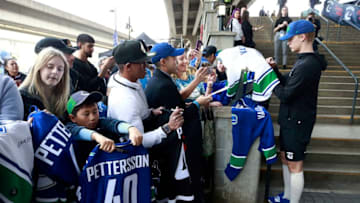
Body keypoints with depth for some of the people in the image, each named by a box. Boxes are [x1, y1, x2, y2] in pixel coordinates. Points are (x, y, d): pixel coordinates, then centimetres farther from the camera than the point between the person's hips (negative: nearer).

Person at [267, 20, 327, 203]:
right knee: (285, 158, 20)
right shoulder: (305, 61, 9)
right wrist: (275, 69, -1)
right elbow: (287, 84, 13)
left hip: (297, 122, -10)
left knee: (295, 166, 3)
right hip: (290, 120, 10)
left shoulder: (307, 65, -24)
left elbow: (285, 95, -24)